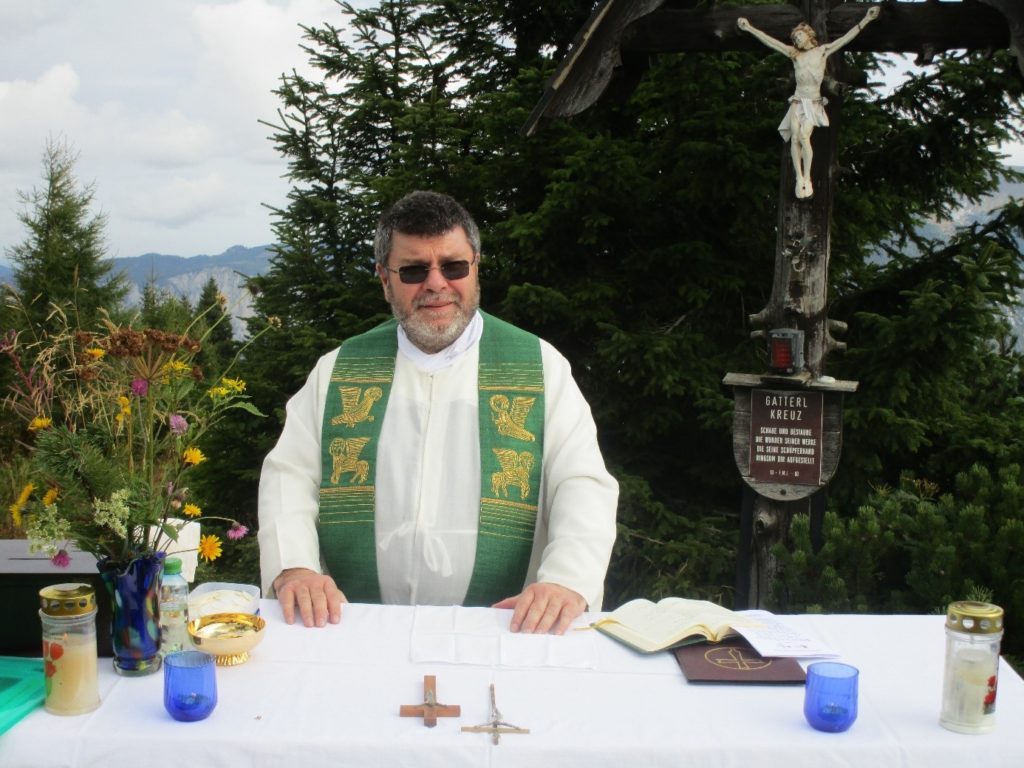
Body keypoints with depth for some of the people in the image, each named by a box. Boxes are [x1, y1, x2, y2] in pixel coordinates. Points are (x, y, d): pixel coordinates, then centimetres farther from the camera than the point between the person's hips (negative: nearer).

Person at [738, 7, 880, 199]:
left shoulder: (823, 51, 5)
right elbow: (769, 41, 4)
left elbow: (846, 38, -2)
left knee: (804, 136, -21)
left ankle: (807, 178, -16)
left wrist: (865, 20, -9)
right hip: (798, 101, 2)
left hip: (814, 102, -2)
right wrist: (750, 28, -2)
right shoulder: (794, 54, 9)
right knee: (795, 138, -14)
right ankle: (799, 178, -13)